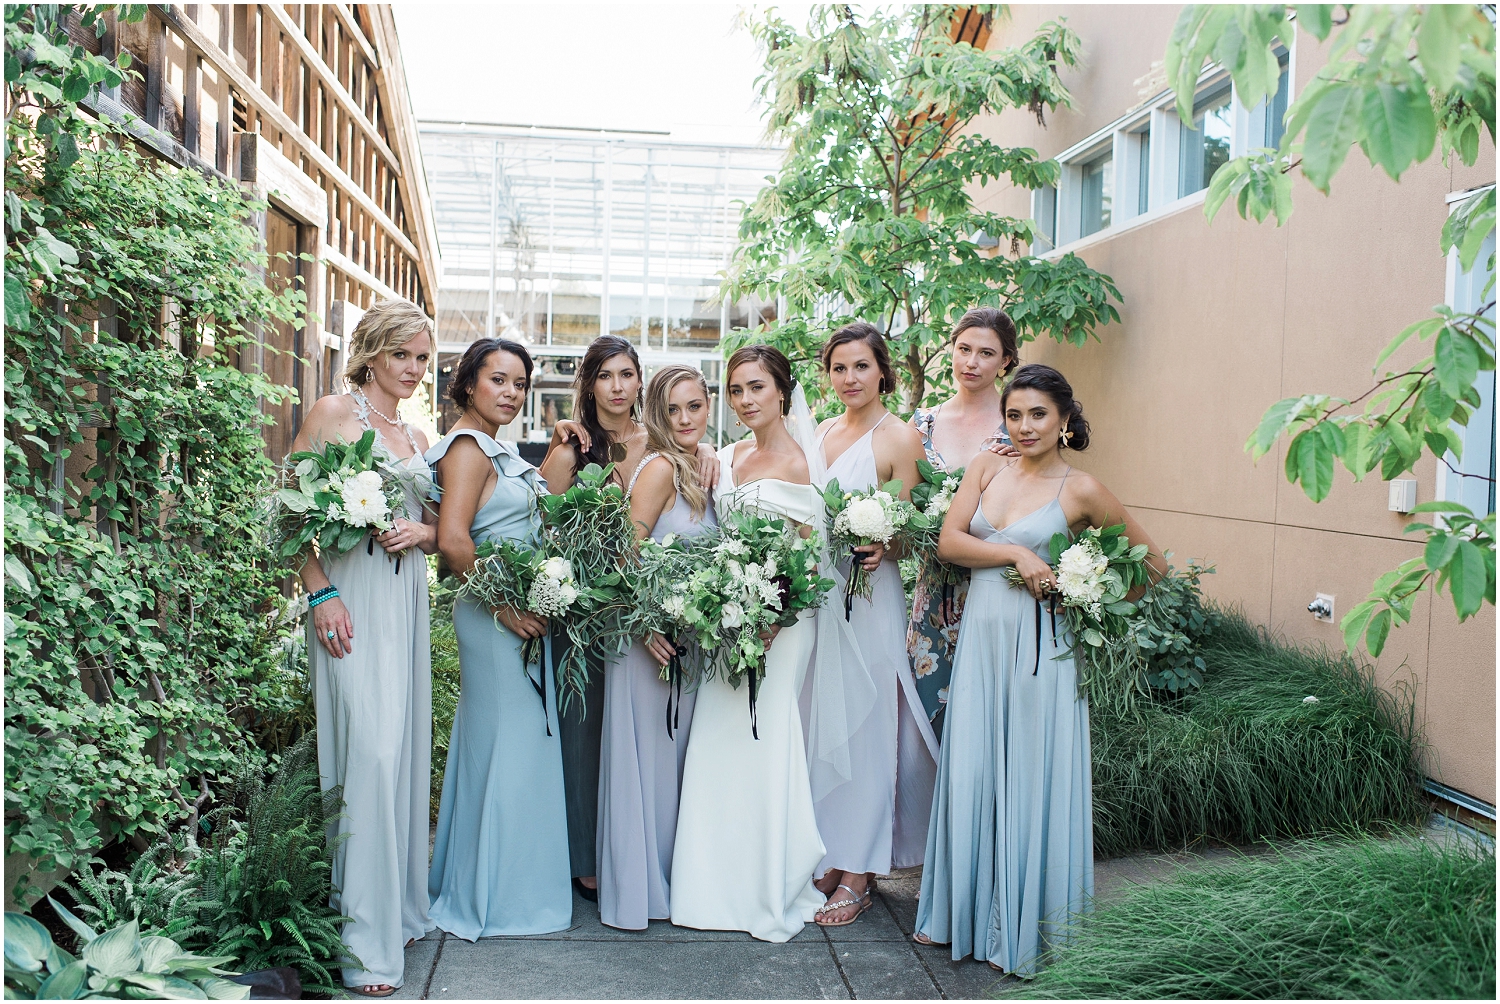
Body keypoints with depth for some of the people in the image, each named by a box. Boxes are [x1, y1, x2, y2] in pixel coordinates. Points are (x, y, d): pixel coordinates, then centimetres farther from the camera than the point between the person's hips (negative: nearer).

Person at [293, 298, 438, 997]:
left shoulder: (417, 438, 18)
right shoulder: (332, 413, 0)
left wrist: (420, 531, -2)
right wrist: (320, 594, -15)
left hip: (408, 600, 7)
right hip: (352, 601, -7)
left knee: (406, 751, 9)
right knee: (371, 752, -11)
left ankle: (397, 906, 23)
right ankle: (367, 944, -4)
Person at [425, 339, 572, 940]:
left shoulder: (500, 451, 16)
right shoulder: (468, 448, -13)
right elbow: (453, 539, -23)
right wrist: (506, 606, -19)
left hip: (521, 615, 10)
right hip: (495, 617, -10)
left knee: (517, 746, 16)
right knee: (506, 746, -1)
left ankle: (477, 885, 31)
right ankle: (495, 897, 14)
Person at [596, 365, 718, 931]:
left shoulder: (702, 468, 9)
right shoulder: (660, 468, -15)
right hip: (650, 633, -8)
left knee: (675, 754, 16)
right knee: (642, 753, 2)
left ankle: (667, 880, 30)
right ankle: (633, 891, 15)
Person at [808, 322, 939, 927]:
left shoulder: (900, 439, -4)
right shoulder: (819, 434, 13)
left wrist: (880, 549, -25)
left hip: (869, 599, -6)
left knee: (864, 731, 0)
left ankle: (857, 875, 10)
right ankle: (823, 859, 22)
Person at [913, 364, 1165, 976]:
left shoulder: (1080, 489, -4)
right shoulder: (987, 468, 7)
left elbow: (1151, 563, 4)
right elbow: (948, 542, -2)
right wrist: (1016, 554, -13)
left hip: (1039, 648, -4)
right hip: (980, 639, 4)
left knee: (1031, 780, 4)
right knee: (970, 775, 9)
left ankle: (1026, 925, 20)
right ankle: (967, 909, 26)